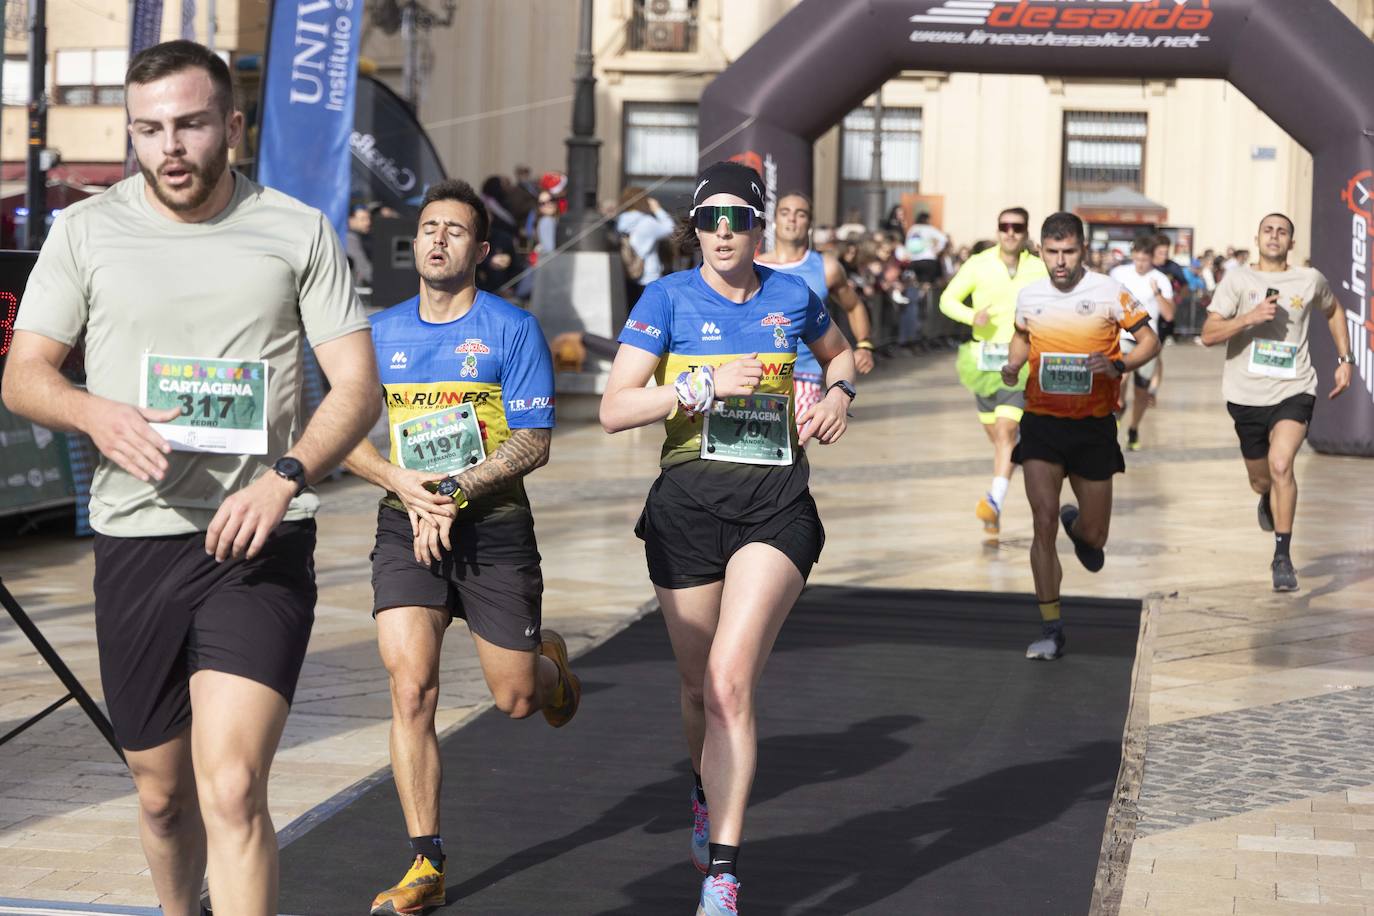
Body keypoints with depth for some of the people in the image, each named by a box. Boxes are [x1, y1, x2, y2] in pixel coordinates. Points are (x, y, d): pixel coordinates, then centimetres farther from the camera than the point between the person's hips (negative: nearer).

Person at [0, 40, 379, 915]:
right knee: (163, 794, 15)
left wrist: (284, 477, -18)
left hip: (259, 543, -2)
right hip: (134, 540, 3)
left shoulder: (299, 232, 3)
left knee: (232, 792, -17)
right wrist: (99, 413, -16)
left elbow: (358, 386, 0)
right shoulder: (86, 231, 7)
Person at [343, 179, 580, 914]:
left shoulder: (513, 329, -3)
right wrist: (406, 485, -12)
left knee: (514, 700, 6)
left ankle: (550, 663, 46)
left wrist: (457, 490, -20)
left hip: (494, 527, -2)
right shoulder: (380, 331, 7)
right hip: (406, 524, 2)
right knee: (411, 690, -12)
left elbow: (533, 443, -8)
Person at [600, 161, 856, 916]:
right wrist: (705, 384, -19)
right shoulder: (668, 297, -1)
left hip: (777, 506, 0)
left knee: (730, 679, -17)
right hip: (689, 504, 0)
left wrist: (838, 393, 8)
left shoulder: (791, 296, 7)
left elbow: (840, 353, 30)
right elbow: (614, 410, -9)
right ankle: (708, 793, 47)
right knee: (699, 685, 13)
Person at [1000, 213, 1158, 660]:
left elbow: (1149, 341, -1)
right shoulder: (1028, 296, 3)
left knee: (1094, 537, 7)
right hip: (1042, 422, 1)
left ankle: (1079, 526, 48)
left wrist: (1118, 366, -20)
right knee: (1043, 519, -13)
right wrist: (1013, 364, 0)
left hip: (1094, 425, -1)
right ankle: (1051, 630, -5)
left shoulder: (1110, 293, -7)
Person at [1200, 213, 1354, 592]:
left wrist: (1344, 359, 19)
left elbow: (1333, 310, 25)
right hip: (1247, 394, 1)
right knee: (1261, 481, 15)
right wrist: (1249, 317, -23)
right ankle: (1269, 500, 56)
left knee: (1280, 465, -24)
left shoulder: (1310, 280, 3)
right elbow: (1208, 334, -9)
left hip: (1294, 391, -1)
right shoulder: (1237, 279, -2)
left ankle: (1282, 556, -14)